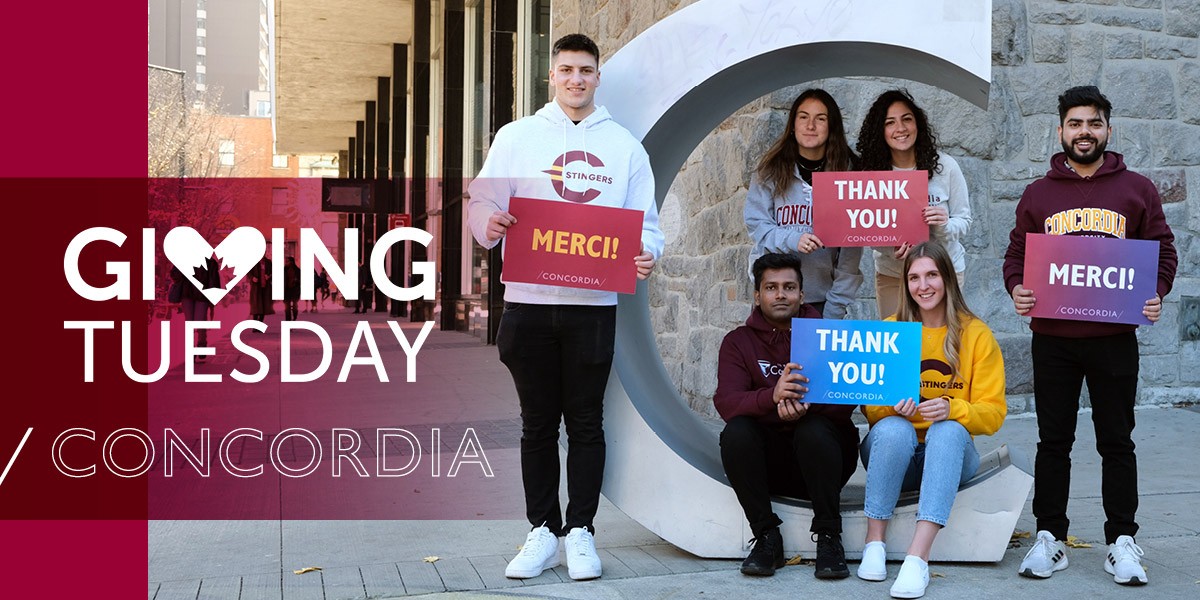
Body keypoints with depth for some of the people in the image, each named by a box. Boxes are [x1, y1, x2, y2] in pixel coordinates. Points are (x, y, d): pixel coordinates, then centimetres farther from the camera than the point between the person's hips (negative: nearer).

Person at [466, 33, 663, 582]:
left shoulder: (624, 146, 10)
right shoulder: (516, 137, 8)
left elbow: (645, 222, 8)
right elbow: (482, 203, 3)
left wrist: (646, 254, -14)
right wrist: (489, 225, -20)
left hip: (593, 305, 0)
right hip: (528, 301, 0)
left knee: (586, 423, 3)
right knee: (538, 423, 6)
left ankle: (580, 532, 11)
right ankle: (542, 532, 14)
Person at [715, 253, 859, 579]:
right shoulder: (739, 341, 4)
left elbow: (846, 399, -10)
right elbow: (725, 403, -13)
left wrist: (805, 405, -32)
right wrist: (772, 396, -35)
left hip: (821, 455, -1)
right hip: (767, 460, 1)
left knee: (814, 430, -32)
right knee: (736, 432, -28)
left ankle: (829, 538, -20)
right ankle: (767, 537, -17)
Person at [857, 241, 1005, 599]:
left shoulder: (976, 334, 0)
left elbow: (993, 413, -5)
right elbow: (869, 408, 1)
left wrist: (951, 409, -26)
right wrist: (892, 405, -23)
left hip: (949, 451, 0)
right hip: (894, 450, 1)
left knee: (948, 430, -35)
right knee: (893, 428, -33)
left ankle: (917, 558, -45)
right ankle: (874, 544, -28)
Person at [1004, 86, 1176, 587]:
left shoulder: (1136, 190, 7)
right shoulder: (1037, 195, 9)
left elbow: (1163, 250, 7)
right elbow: (1016, 254, 12)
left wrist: (1156, 292, -10)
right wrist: (1017, 288, -8)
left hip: (1114, 338, -1)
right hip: (1052, 339, 1)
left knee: (1116, 441, 5)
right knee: (1054, 441, 7)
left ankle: (1122, 542, 12)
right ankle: (1050, 538, 13)